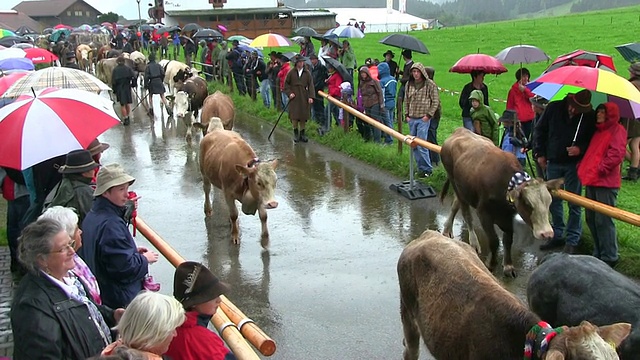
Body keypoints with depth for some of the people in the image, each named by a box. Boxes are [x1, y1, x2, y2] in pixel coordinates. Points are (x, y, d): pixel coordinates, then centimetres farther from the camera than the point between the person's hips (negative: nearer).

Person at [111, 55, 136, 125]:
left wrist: (114, 90, 3)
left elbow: (113, 81, -6)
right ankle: (127, 117, 23)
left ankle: (125, 118, 3)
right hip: (127, 88, 1)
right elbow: (134, 77, -11)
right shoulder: (128, 68, -3)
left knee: (122, 104, 5)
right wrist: (133, 84, 3)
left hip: (119, 89, -1)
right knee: (128, 104, 15)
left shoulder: (115, 70, -5)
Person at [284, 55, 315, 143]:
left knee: (303, 116, 3)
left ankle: (302, 133, 15)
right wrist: (289, 93, -7)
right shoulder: (291, 72, 0)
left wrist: (311, 96, -6)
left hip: (304, 97, 1)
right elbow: (286, 84, 6)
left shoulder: (307, 73, 3)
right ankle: (295, 133, 11)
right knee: (294, 116, -3)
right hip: (294, 97, -1)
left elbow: (310, 85, 3)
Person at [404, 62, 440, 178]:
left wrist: (428, 115, -9)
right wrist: (406, 115, 9)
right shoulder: (409, 84, 8)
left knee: (421, 144, -10)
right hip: (412, 119, 6)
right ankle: (421, 167, 18)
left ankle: (427, 169, 1)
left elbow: (435, 102, -4)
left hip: (423, 119, -5)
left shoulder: (430, 84, -6)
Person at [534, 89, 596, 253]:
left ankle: (572, 240, 10)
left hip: (574, 164, -3)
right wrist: (540, 153, 3)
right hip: (553, 162, 3)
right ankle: (557, 235, 22)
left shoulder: (589, 116, -10)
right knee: (554, 201, 10)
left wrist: (580, 149, -19)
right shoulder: (554, 108, -5)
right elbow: (540, 130, 6)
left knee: (574, 203, 1)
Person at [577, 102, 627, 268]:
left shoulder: (617, 130, -4)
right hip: (591, 182, 9)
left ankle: (609, 257, -1)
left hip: (606, 183, -9)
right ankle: (598, 253, 22)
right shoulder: (598, 131, 22)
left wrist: (600, 169, -15)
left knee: (603, 220, -9)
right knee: (591, 219, 12)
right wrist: (582, 168, 12)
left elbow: (616, 154, -16)